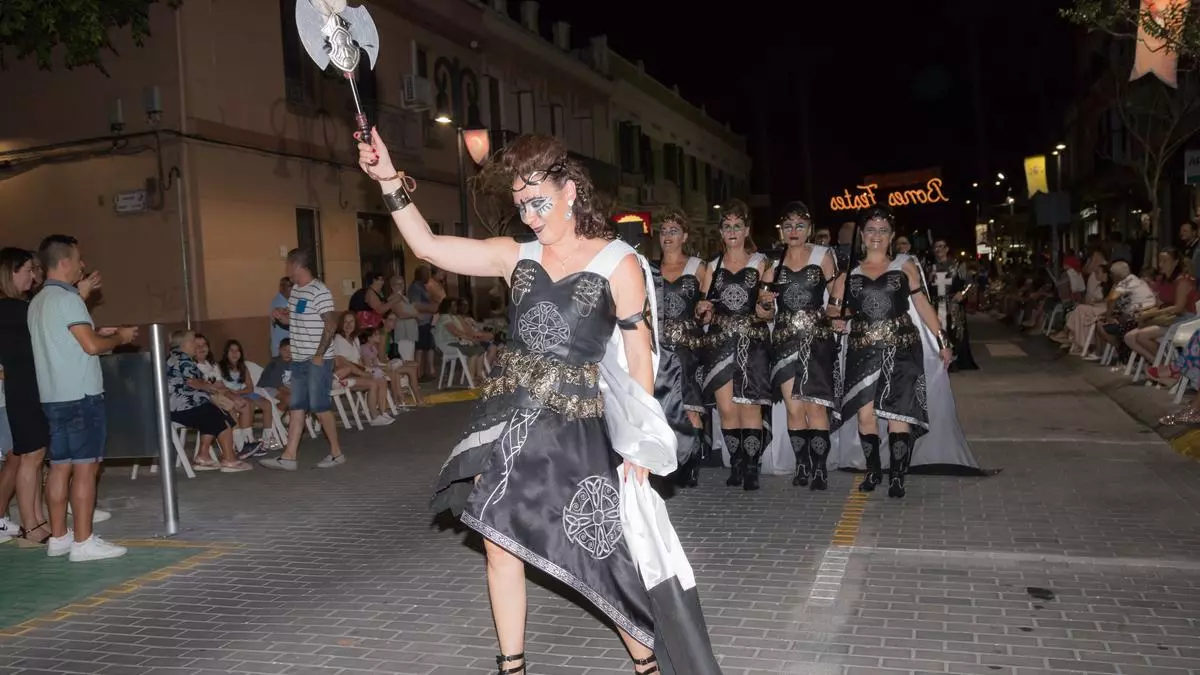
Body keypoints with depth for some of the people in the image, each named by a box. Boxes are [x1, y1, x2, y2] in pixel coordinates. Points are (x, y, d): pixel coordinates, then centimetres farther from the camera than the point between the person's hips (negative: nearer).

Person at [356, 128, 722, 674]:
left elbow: (638, 353, -3)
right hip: (507, 416, 4)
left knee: (601, 553, 1)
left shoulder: (618, 262, -3)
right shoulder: (515, 255, 6)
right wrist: (390, 180, -5)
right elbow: (427, 245, 4)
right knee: (500, 544, 9)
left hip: (573, 425, -4)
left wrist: (642, 442, -6)